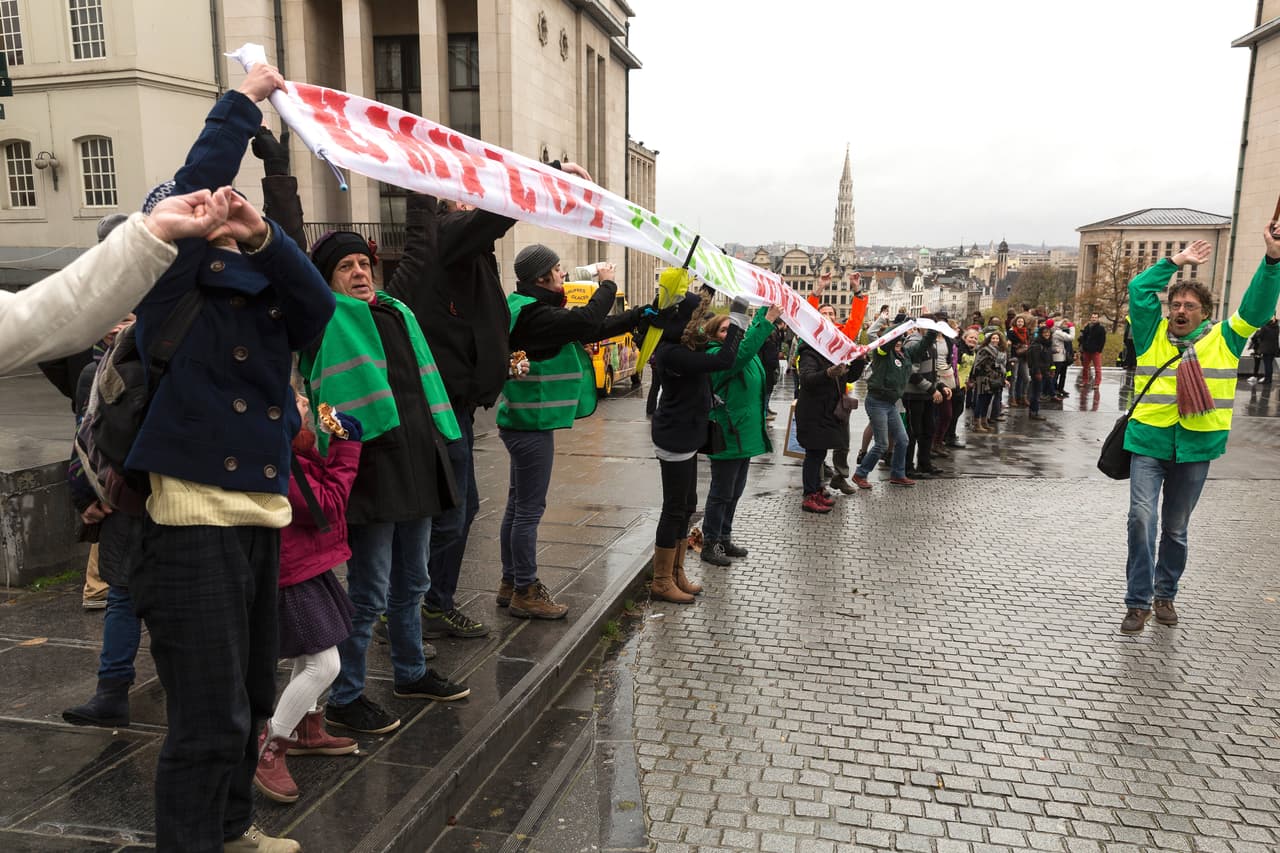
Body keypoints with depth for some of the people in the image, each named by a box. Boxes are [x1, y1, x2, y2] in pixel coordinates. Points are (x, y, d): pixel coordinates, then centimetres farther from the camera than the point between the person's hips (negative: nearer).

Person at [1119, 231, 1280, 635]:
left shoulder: (1224, 339, 5)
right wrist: (1176, 261, -3)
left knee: (1176, 528, 13)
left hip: (1196, 447, 2)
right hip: (1149, 441, -1)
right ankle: (1138, 602, -4)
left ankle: (1165, 594, 29)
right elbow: (1139, 290, -3)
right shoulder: (1153, 334, 3)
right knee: (1142, 518, -12)